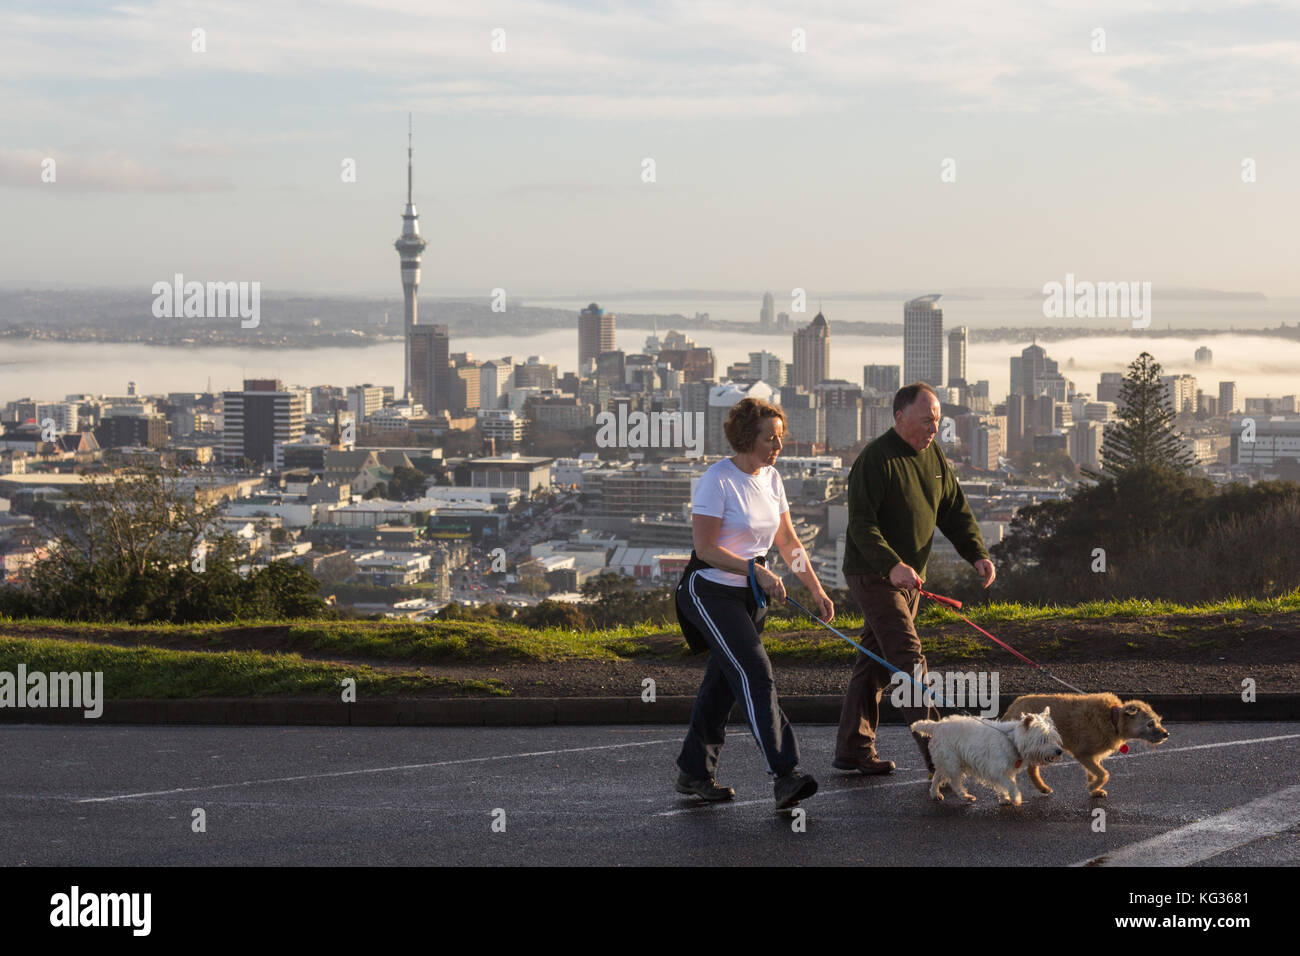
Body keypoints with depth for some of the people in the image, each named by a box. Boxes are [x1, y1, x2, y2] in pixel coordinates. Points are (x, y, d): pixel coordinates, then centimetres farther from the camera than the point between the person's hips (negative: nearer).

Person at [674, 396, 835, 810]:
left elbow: (788, 542, 15)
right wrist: (756, 570, -24)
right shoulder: (718, 480, -16)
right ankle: (785, 774, -28)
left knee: (722, 686, 11)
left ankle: (694, 772, 22)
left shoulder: (771, 478, 8)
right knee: (755, 675, -19)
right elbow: (705, 549, -17)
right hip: (710, 593, -8)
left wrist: (816, 589, 11)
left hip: (749, 597, 8)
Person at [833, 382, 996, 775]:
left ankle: (853, 750, 18)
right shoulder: (875, 459, -17)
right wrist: (892, 566, -37)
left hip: (910, 576, 8)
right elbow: (862, 524, -23)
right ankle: (936, 752, -19)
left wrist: (978, 554, -4)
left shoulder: (934, 455, 8)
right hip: (873, 575, -8)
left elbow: (954, 511, 12)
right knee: (908, 658, -14)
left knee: (876, 662, 12)